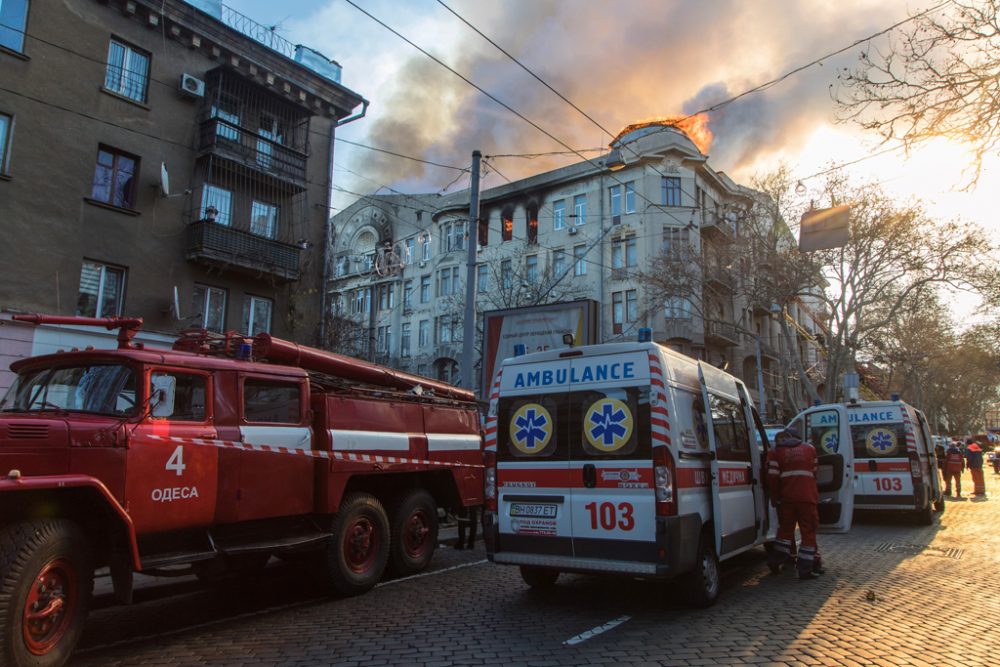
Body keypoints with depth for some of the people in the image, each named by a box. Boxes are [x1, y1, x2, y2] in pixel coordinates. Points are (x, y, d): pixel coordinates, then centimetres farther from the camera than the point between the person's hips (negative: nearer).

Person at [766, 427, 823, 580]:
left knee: (785, 529, 16)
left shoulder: (776, 452, 6)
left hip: (787, 497, 1)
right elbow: (814, 472, 18)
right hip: (807, 497, -1)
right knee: (808, 532, 4)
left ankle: (776, 561, 18)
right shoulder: (809, 448, 13)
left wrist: (774, 498, 8)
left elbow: (772, 477, -1)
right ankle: (806, 569, 3)